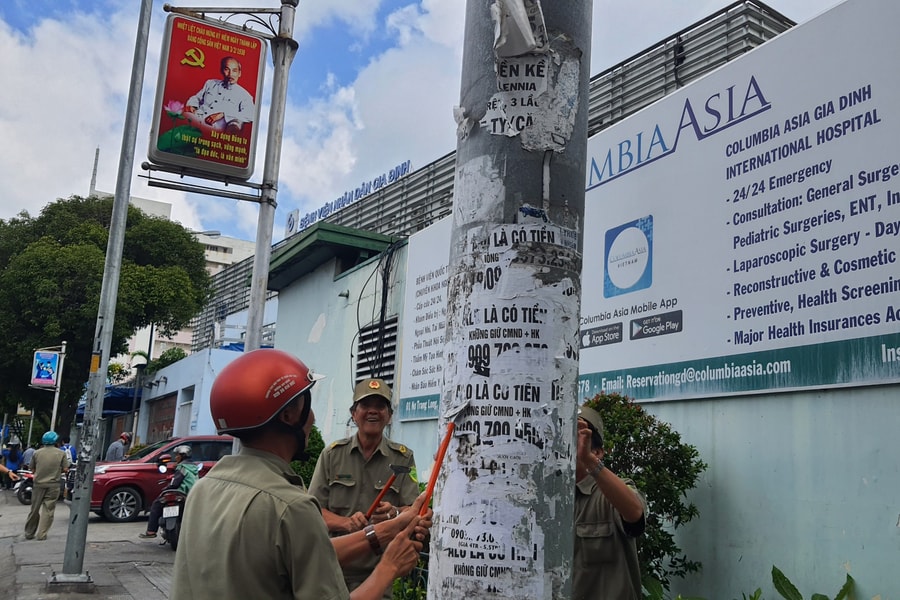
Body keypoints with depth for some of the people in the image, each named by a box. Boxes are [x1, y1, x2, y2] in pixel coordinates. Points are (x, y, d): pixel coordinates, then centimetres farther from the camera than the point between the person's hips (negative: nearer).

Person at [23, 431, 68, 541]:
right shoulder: (61, 453, -4)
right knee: (48, 510, 3)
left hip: (39, 484, 2)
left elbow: (32, 469, 6)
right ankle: (42, 534, -1)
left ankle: (29, 533, 22)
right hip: (53, 485, -2)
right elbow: (65, 469, -2)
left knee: (34, 509, 13)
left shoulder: (37, 453, 0)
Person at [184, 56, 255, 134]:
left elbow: (249, 115, -7)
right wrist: (191, 105, 6)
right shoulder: (210, 83, 27)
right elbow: (196, 98, 33)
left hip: (216, 128, -3)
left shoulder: (244, 95, 10)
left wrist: (223, 114, -16)